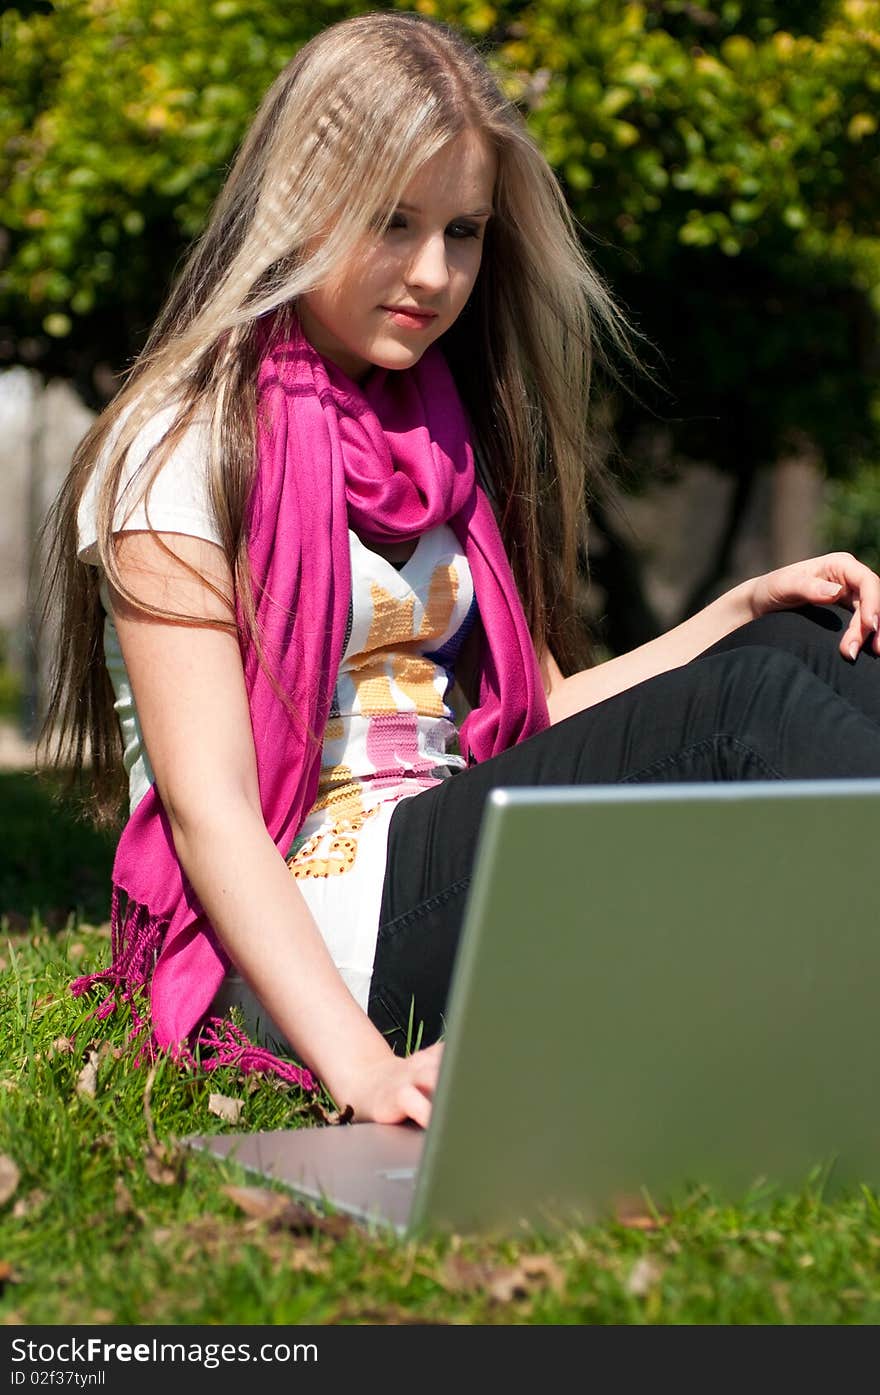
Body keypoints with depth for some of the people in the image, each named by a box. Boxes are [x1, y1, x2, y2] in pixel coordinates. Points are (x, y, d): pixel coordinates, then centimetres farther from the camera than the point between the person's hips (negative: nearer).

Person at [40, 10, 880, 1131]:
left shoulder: (443, 441, 19)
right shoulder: (182, 445, -6)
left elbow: (535, 716, 14)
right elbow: (207, 806, -14)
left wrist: (740, 611, -1)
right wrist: (360, 1067, -27)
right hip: (304, 943, -7)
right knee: (751, 703, -22)